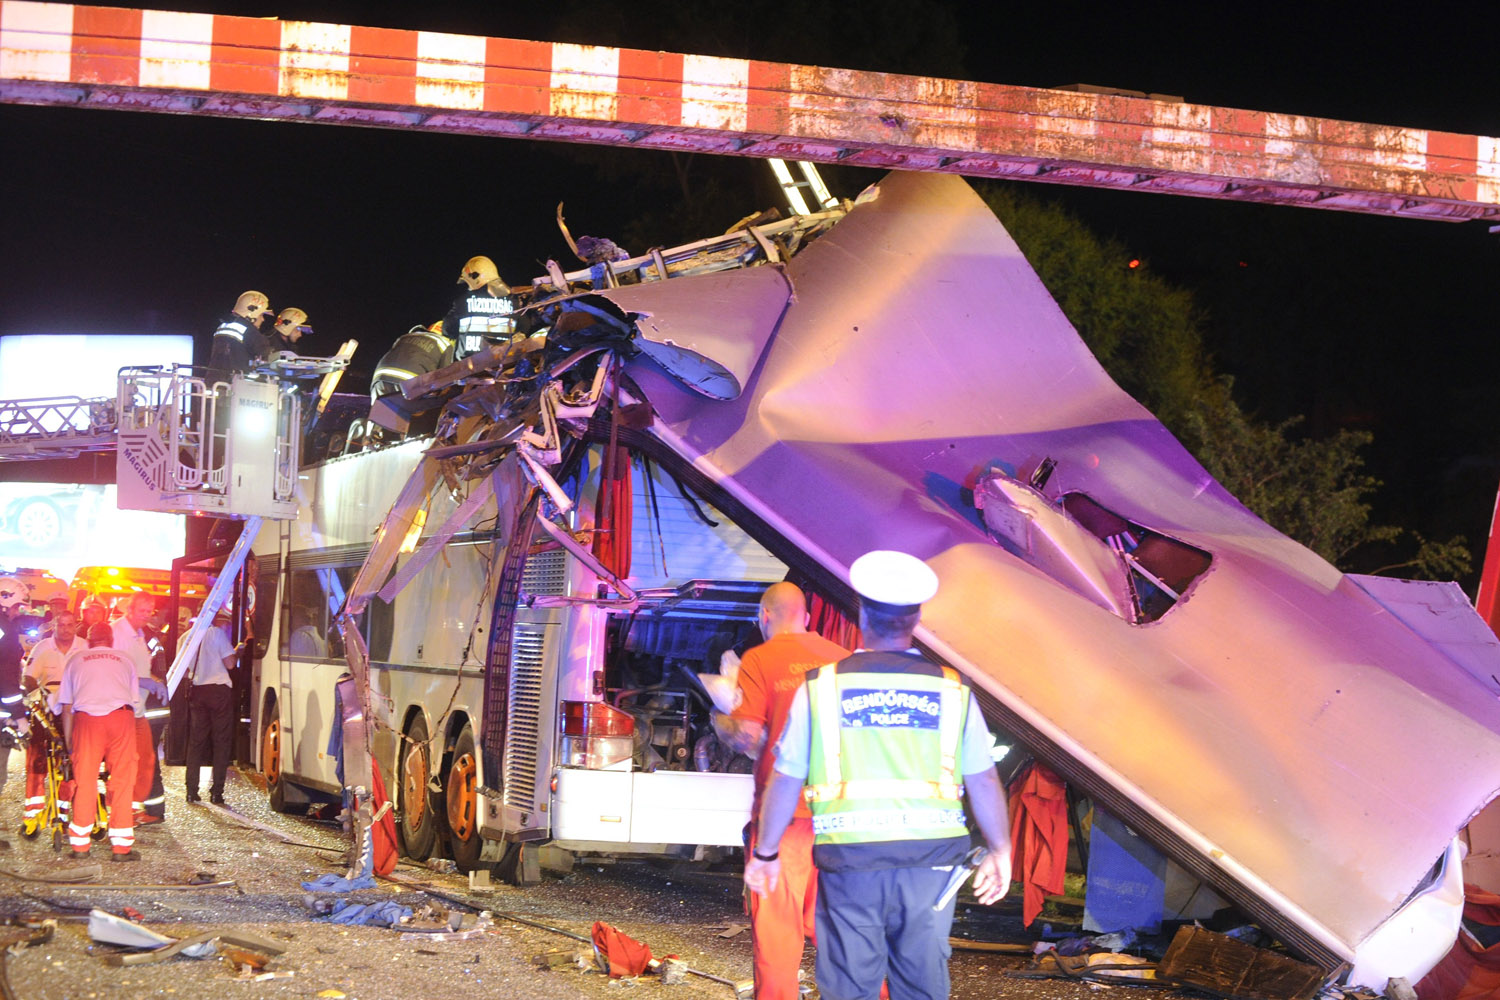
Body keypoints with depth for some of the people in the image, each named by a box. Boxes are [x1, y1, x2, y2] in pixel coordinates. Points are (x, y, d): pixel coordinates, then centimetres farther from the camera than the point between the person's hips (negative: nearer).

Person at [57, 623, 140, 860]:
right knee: (122, 780, 2)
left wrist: (68, 742, 20)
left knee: (85, 781, 7)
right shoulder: (124, 660, 23)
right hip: (121, 716, 0)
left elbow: (66, 707, 17)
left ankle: (80, 845, 8)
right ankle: (121, 846, -1)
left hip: (86, 718, 0)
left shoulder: (75, 660, 22)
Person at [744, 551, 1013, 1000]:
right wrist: (1000, 852, 19)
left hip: (850, 861, -1)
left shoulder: (822, 686, 0)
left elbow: (786, 782, 4)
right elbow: (984, 783, 5)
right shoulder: (950, 690, 2)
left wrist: (765, 853, 16)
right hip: (931, 858, 1)